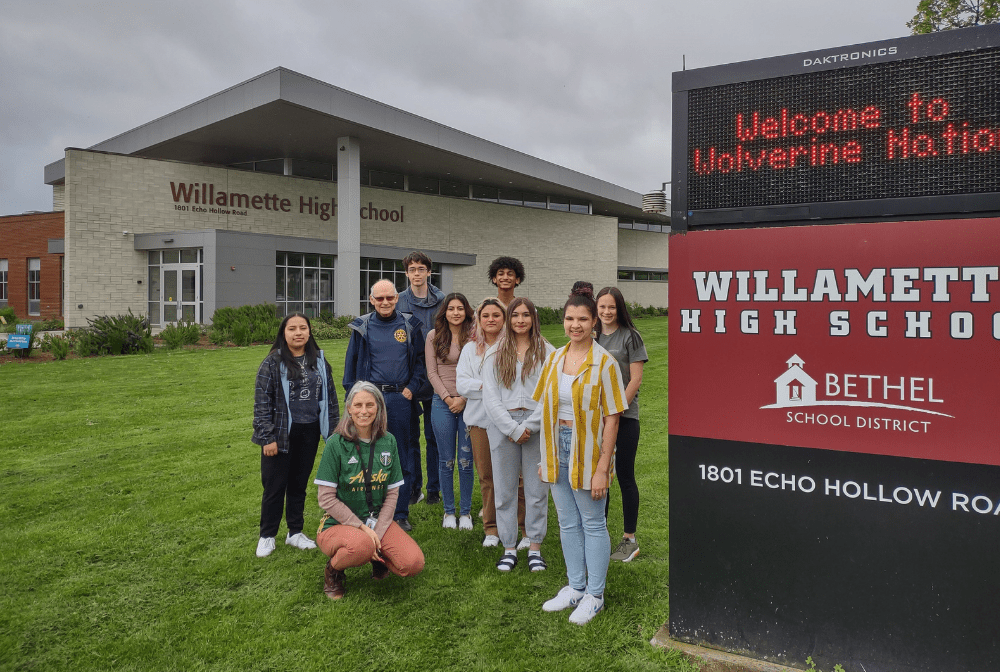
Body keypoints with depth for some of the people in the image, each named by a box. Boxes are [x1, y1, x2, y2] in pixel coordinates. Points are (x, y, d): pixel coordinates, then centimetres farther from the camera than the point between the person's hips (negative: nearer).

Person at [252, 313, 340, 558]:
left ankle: (295, 532, 27)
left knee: (299, 484, 14)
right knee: (275, 485, 4)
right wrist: (267, 437, -12)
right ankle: (267, 536, 20)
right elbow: (262, 402, -8)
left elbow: (330, 397, 11)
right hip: (281, 434, -3)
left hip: (309, 432, 4)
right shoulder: (272, 362, -6)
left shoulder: (319, 361, 6)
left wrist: (334, 431, 8)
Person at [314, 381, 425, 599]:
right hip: (338, 524, -3)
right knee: (361, 544, -38)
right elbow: (326, 499, -12)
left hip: (379, 521, 4)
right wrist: (362, 528, -16)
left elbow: (392, 493, 2)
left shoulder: (387, 442, 0)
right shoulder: (336, 443, -11)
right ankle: (333, 570, -3)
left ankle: (378, 558, 14)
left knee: (414, 563, -19)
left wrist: (378, 532, -10)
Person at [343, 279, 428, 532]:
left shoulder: (410, 326, 6)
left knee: (403, 458, 5)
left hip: (400, 398, 0)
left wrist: (412, 388, -1)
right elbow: (351, 364, 11)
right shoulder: (362, 327, 6)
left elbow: (421, 359, 10)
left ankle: (401, 514, 16)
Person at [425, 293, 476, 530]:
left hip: (468, 403, -1)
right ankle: (449, 511, 21)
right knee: (446, 460, 7)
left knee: (466, 460, 3)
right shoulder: (434, 336, 4)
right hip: (442, 403, 1)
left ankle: (466, 512, 17)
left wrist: (463, 399, -10)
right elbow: (432, 372, 2)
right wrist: (448, 398, -7)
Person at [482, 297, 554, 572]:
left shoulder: (547, 352, 5)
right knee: (505, 490, 6)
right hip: (502, 426, 1)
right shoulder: (494, 353, 8)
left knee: (537, 490, 4)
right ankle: (509, 548, 19)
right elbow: (490, 397, 1)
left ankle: (534, 548, 18)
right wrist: (513, 428, -8)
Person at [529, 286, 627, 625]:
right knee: (567, 523, 16)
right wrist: (544, 457, 9)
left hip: (587, 449, -5)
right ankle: (575, 587, 32)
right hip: (558, 448, 6)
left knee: (593, 524, 8)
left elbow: (611, 419, -13)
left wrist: (602, 469, -16)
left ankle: (594, 595, 23)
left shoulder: (604, 363, -12)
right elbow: (545, 407, 10)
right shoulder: (554, 358, 5)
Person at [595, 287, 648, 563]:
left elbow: (635, 379, -9)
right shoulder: (593, 337, 9)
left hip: (624, 416, -5)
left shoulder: (630, 336, -5)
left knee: (625, 476, 1)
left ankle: (630, 539, 13)